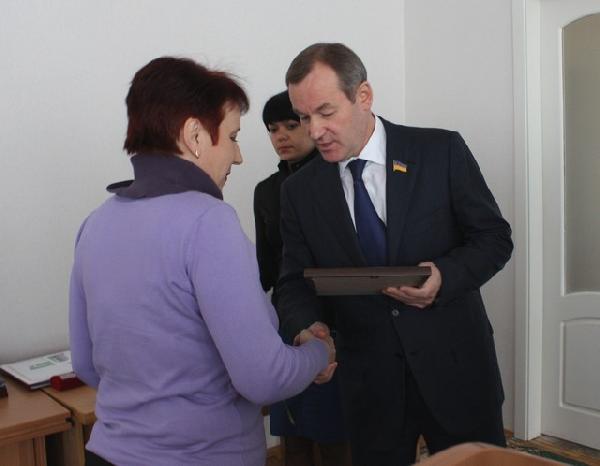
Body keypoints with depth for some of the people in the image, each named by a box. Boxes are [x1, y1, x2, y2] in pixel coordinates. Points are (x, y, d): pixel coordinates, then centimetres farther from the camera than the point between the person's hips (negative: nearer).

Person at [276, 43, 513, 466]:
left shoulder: (441, 151, -8)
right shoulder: (300, 191, -1)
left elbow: (494, 237, -2)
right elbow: (296, 282, 2)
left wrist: (446, 276, -21)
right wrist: (307, 327, -19)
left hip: (454, 366, -1)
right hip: (368, 381, 2)